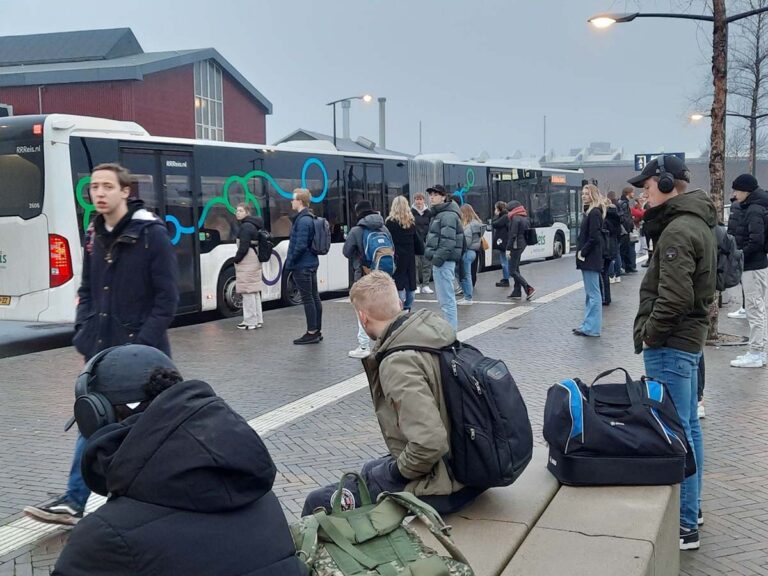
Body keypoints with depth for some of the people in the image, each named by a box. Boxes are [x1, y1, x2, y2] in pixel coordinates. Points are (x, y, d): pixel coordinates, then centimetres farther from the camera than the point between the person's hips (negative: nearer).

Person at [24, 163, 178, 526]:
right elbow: (87, 292, 15)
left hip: (142, 352, -5)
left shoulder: (152, 234, -11)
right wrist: (83, 337, 3)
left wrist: (142, 345, -16)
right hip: (100, 351, 6)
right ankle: (74, 502, 15)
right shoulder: (94, 236, 9)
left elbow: (167, 298, -12)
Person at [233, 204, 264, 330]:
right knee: (254, 292, 14)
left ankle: (250, 322, -3)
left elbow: (244, 247, -21)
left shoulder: (246, 227, -15)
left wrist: (236, 259, -7)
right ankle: (258, 320, 20)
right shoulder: (253, 225, 15)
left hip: (247, 263, -10)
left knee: (248, 292, -6)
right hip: (255, 261, 10)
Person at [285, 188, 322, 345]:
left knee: (307, 299, -5)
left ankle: (311, 333, -1)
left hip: (302, 266, -10)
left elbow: (300, 246, -22)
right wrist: (291, 261, 18)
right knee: (314, 297, 12)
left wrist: (289, 263, -12)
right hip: (311, 263, 10)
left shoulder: (303, 221, -18)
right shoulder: (310, 218, 13)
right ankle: (317, 331, 19)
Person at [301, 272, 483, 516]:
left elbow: (429, 443, -32)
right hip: (461, 466, 9)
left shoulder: (398, 363, -26)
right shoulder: (433, 327, -1)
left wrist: (398, 470, -13)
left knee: (318, 505, -5)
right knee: (370, 469, 32)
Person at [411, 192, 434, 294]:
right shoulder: (411, 212, -1)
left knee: (427, 264, 3)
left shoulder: (429, 213, 6)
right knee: (415, 264, 1)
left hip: (426, 242, 2)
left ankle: (425, 285, 10)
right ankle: (416, 285, 9)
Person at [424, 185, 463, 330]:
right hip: (440, 262, 11)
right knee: (444, 298, 17)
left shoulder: (448, 215, -13)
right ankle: (450, 327, 26)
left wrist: (438, 258, -22)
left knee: (446, 299, -9)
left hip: (444, 263, -11)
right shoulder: (438, 214, 20)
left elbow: (448, 241, -22)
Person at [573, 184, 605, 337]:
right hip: (587, 258, 10)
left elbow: (594, 238, -20)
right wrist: (580, 251, 9)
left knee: (593, 293, -6)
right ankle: (588, 324, 20)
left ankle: (592, 328, -3)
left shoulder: (594, 213, -13)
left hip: (590, 259, -10)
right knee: (590, 293, 14)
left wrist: (583, 252, -13)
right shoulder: (590, 212, 16)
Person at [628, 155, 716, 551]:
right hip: (689, 338, 11)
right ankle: (690, 506, 30)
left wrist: (649, 333, -14)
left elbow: (674, 296, -26)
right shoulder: (697, 223, 14)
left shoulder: (678, 231, -19)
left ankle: (685, 525, 0)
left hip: (670, 344, -11)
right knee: (688, 427, 18)